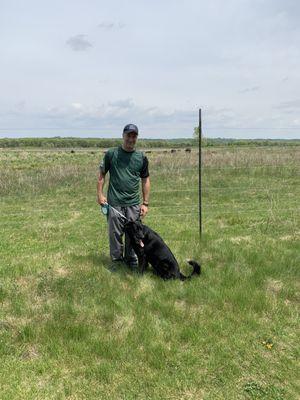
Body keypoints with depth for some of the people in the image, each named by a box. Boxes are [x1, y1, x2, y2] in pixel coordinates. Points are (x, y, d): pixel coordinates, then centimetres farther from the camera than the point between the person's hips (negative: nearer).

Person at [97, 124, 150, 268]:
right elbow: (102, 174, 5)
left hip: (134, 204, 2)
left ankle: (132, 261, 25)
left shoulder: (141, 158, 6)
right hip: (114, 203, -2)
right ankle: (117, 261, 21)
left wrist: (145, 203, 6)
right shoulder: (111, 153, 1)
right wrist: (100, 194, -4)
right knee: (115, 234, 5)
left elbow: (145, 180, 10)